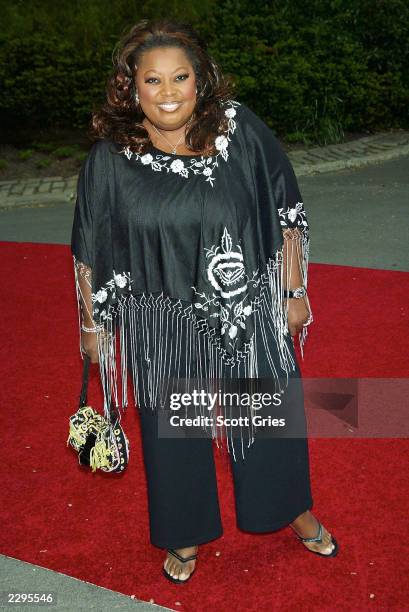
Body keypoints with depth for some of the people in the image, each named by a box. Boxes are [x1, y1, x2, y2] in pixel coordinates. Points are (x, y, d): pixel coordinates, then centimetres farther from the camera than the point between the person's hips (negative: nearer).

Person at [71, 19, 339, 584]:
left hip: (250, 316, 1)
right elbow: (89, 251, -2)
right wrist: (91, 323, 4)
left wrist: (295, 293, 0)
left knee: (272, 413, 19)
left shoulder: (241, 130, -10)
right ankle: (186, 535, 45)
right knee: (172, 430, 17)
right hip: (161, 330, 0)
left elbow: (285, 213, -2)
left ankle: (292, 509, 49)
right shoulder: (110, 159, -11)